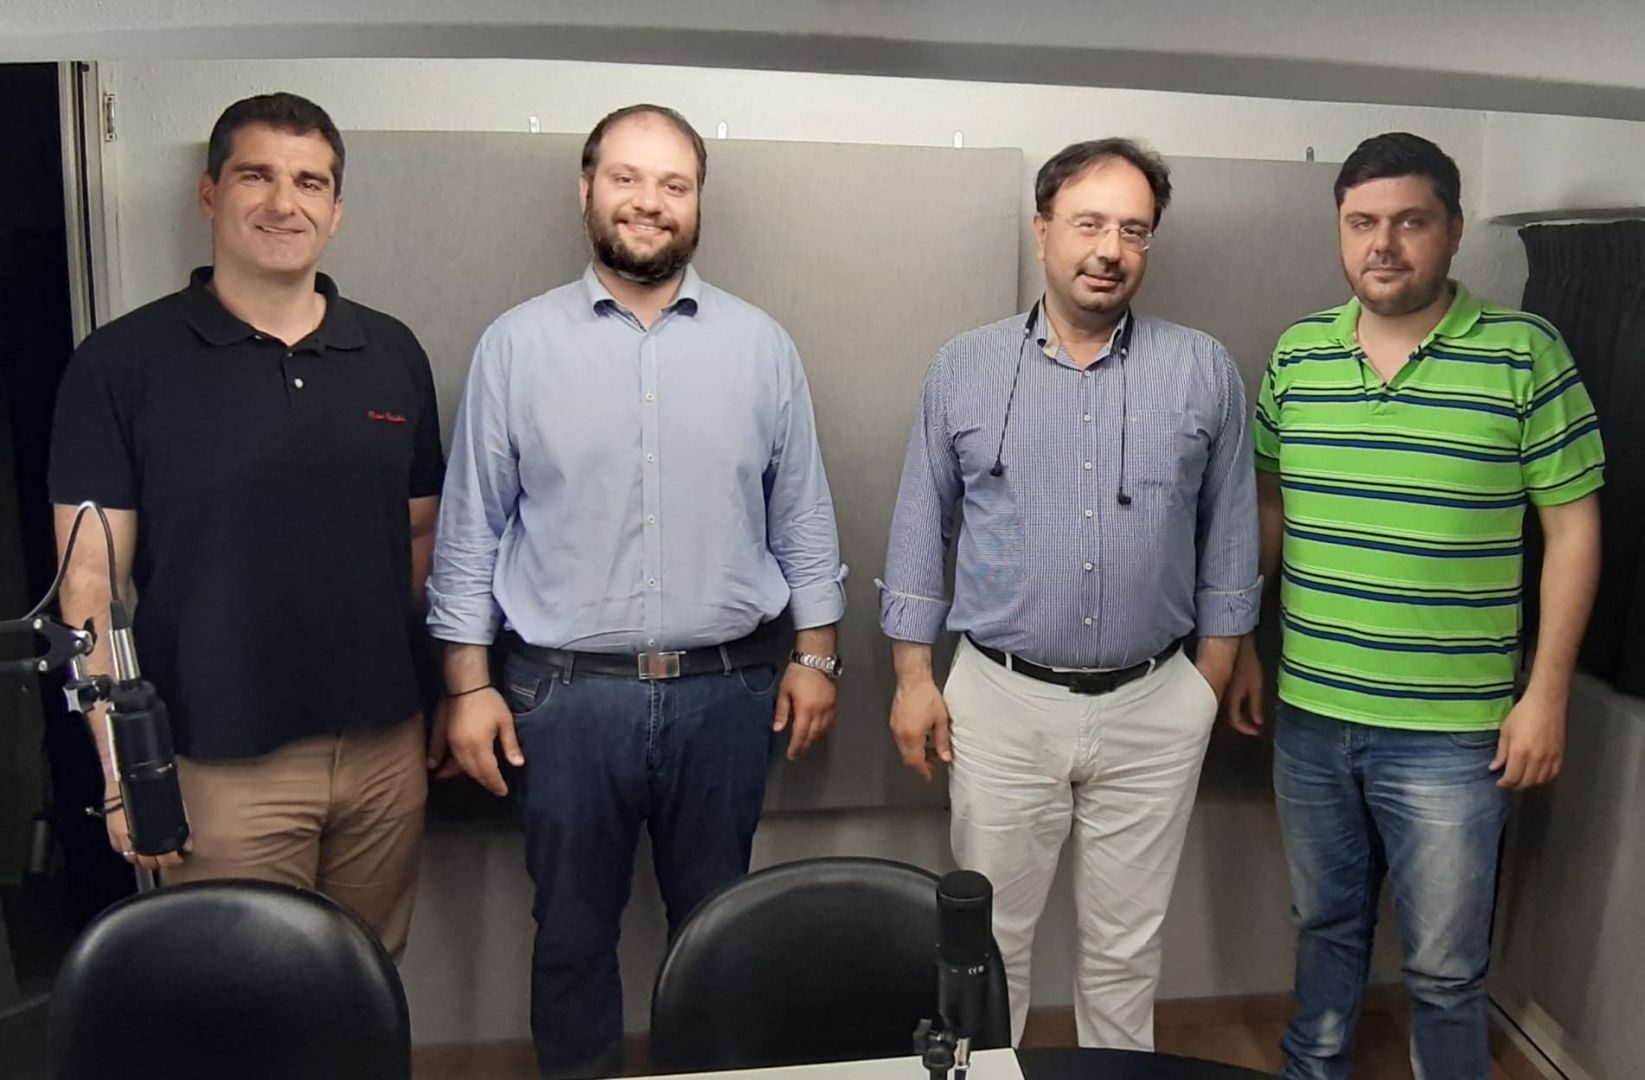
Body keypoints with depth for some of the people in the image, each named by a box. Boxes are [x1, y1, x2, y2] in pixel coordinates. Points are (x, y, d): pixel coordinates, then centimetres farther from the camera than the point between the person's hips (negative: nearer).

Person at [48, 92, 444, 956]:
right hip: (220, 763, -3)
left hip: (385, 748, 3)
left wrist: (396, 679, 4)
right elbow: (92, 580, -5)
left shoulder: (393, 355, 6)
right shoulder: (123, 363, -5)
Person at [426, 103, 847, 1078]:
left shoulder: (761, 345, 2)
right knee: (572, 929, 15)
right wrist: (469, 685, -2)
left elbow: (803, 516, 6)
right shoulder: (517, 345, -1)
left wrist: (815, 654, 3)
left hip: (726, 689, 1)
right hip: (566, 695, -1)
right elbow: (472, 531, 0)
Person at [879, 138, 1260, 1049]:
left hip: (1153, 708, 1)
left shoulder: (1204, 372, -1)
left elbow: (1229, 534, 6)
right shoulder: (964, 368, 0)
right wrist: (914, 678, 1)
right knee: (989, 938, 13)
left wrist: (1213, 679, 5)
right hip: (1001, 700, 0)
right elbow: (921, 527, 3)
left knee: (1126, 946, 16)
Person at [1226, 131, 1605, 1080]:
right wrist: (1242, 645, 10)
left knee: (1446, 966, 8)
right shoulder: (1296, 354, 3)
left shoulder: (1524, 354, -8)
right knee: (1326, 925, 21)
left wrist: (1547, 694, -8)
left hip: (1449, 731, -3)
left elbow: (1573, 526, -5)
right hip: (1308, 715, 4)